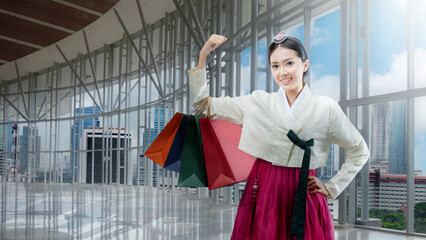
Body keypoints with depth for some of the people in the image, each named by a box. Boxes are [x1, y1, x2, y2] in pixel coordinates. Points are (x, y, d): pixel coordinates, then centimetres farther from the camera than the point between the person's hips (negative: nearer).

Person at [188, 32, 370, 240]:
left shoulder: (326, 108, 1)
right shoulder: (258, 102, 3)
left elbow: (359, 152, 12)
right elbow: (202, 105, 4)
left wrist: (332, 188, 6)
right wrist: (203, 55, -3)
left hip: (305, 201, 0)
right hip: (262, 197, 1)